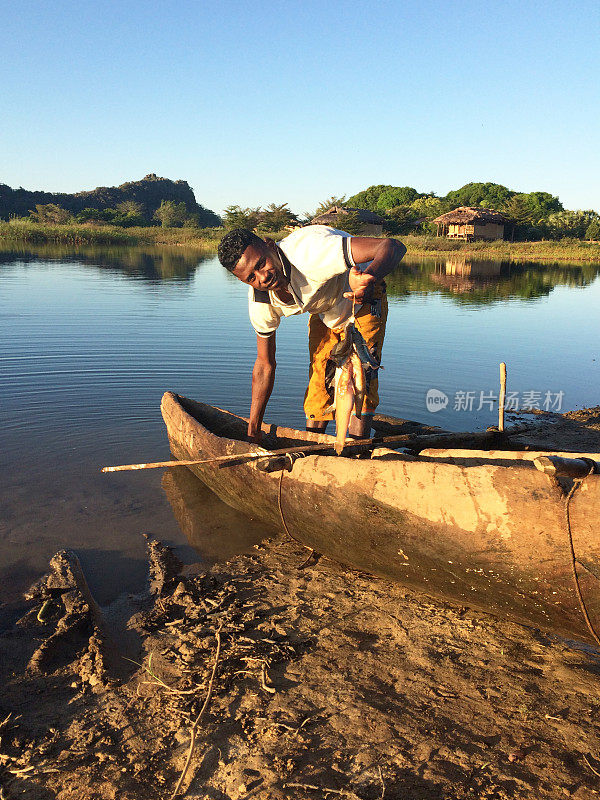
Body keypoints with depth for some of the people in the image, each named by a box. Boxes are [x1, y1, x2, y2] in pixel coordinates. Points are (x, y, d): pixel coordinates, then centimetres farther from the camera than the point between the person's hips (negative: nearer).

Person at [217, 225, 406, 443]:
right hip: (323, 310, 4)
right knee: (319, 380, -4)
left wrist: (371, 279, -70)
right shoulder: (260, 302, -24)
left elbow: (394, 246, -47)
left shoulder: (311, 250, -44)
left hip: (364, 303, -4)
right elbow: (264, 365, -10)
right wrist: (253, 433, -9)